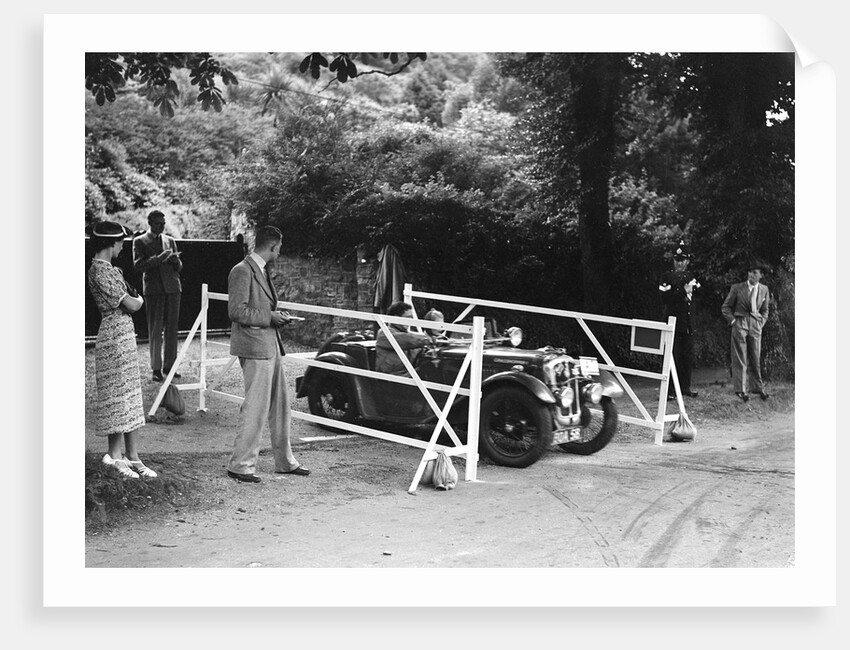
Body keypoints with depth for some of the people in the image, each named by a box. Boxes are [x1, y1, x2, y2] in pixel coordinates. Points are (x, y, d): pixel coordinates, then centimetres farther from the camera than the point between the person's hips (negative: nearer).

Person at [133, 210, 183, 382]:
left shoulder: (170, 240, 16)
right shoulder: (140, 241, 4)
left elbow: (179, 268, 17)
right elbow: (137, 266, -7)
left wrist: (176, 260, -6)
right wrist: (159, 258, -17)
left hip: (172, 287, 4)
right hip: (154, 289, -4)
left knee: (172, 329, 3)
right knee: (155, 330, -2)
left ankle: (169, 365, 10)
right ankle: (156, 368, 3)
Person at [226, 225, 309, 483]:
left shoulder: (262, 270, 17)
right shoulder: (242, 271, -13)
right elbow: (236, 311, -19)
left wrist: (277, 315, 10)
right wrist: (269, 317, -15)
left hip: (271, 346, 10)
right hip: (254, 348, -10)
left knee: (280, 406, 14)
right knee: (255, 408, -6)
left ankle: (285, 462, 24)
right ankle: (240, 465, 4)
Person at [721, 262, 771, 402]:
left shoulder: (764, 290, 11)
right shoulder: (737, 288, 1)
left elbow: (765, 310, 22)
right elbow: (725, 307, 6)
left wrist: (761, 322, 8)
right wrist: (732, 320, -5)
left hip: (756, 325, 3)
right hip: (740, 324, -3)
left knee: (756, 358, 5)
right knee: (740, 358, -3)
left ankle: (758, 388, 15)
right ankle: (740, 389, 0)